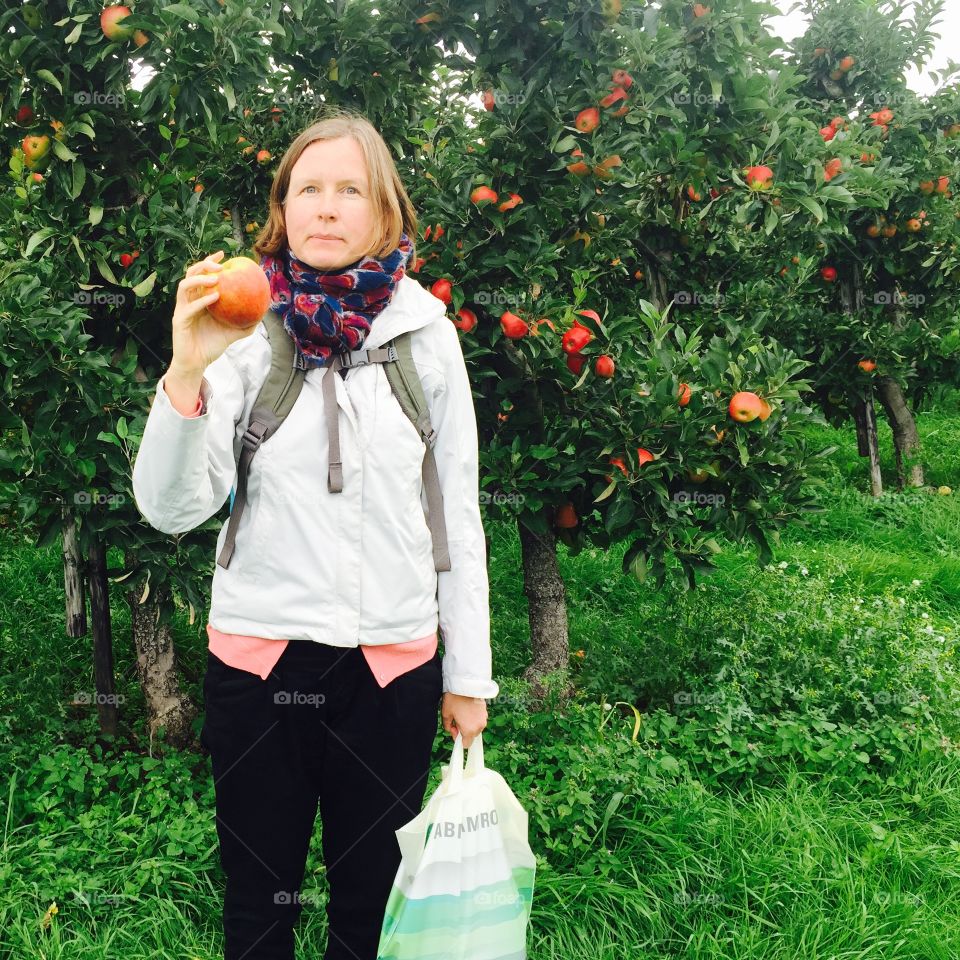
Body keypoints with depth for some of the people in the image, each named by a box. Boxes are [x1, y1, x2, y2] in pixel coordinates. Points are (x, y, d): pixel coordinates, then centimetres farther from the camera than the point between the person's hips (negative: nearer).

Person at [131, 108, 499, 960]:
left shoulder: (427, 335, 0)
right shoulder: (247, 331, -4)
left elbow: (458, 515, 3)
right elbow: (173, 509, -11)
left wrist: (469, 675, 5)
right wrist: (187, 373, -26)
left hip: (394, 664, 1)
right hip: (257, 656, 0)